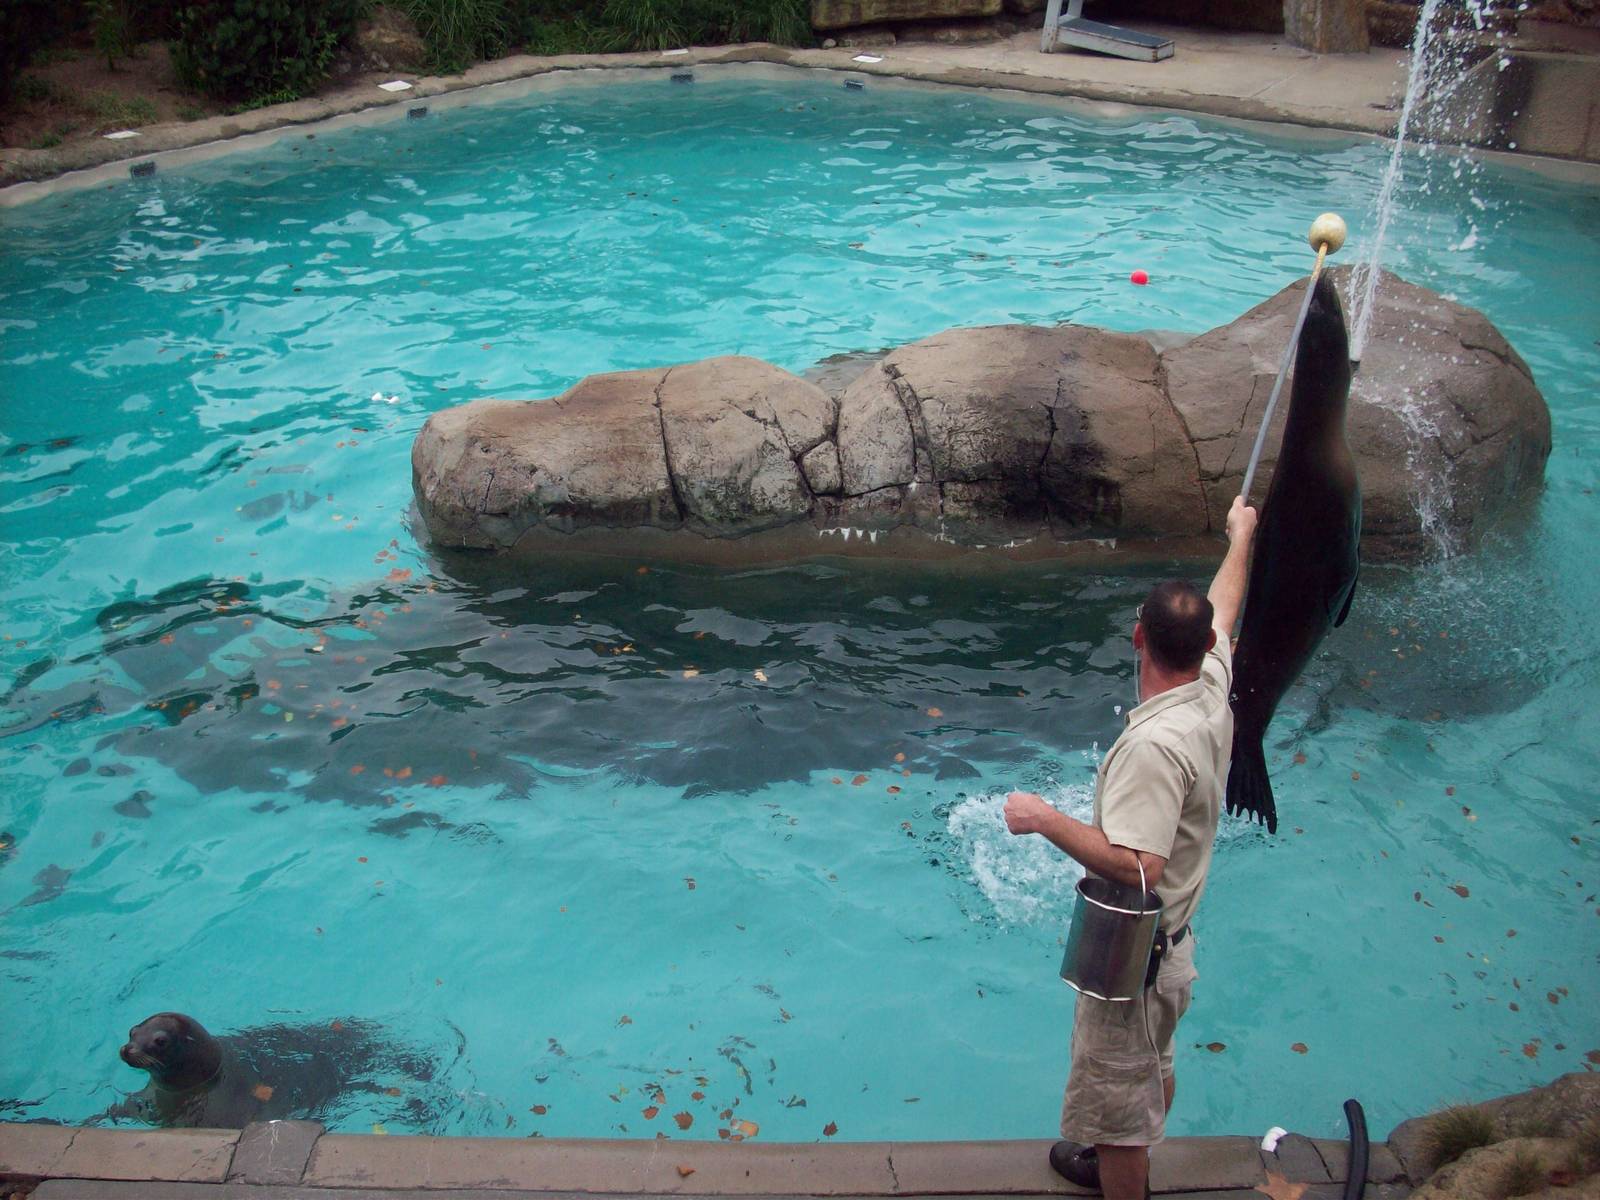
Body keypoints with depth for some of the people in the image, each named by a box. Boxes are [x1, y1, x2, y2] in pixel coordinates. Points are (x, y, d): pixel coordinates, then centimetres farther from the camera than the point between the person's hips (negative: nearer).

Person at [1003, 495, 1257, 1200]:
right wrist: (1241, 534, 31)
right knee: (1152, 1069, 30)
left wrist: (1044, 819, -30)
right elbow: (1223, 610, 14)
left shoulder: (1154, 745, -33)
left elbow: (1136, 865, -38)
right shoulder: (1213, 688, -6)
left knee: (1119, 1096, 6)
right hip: (1172, 938, 10)